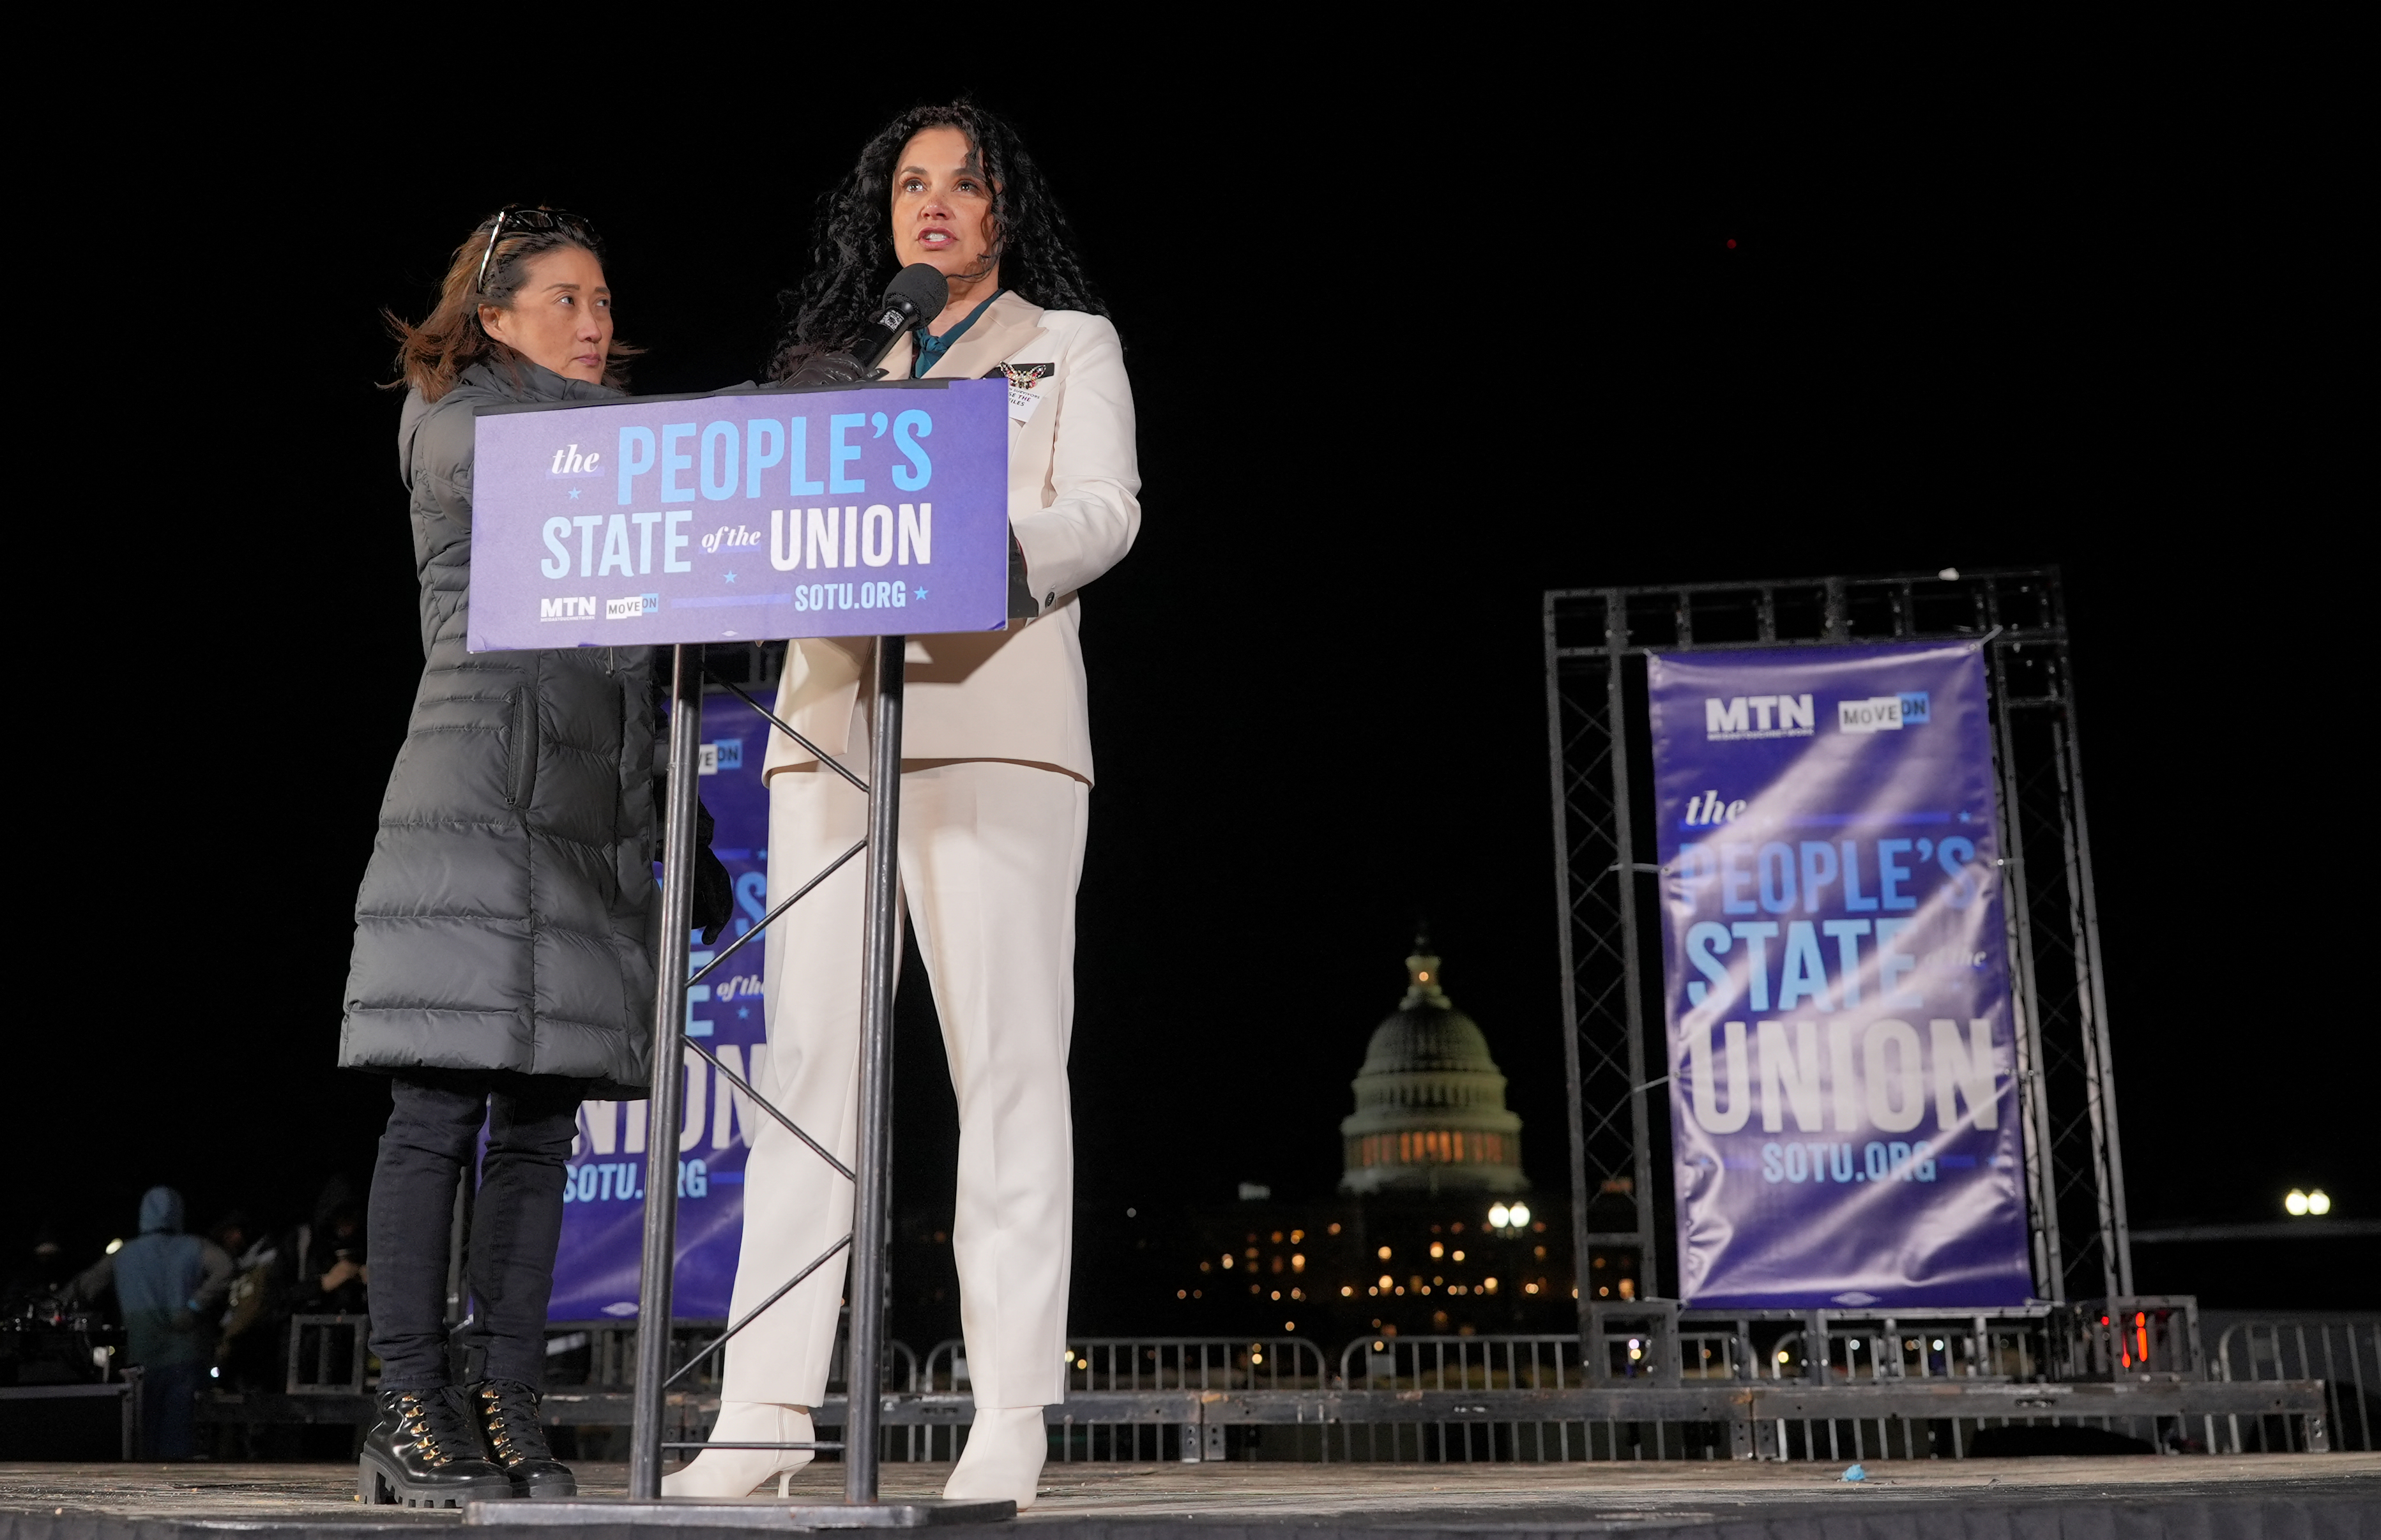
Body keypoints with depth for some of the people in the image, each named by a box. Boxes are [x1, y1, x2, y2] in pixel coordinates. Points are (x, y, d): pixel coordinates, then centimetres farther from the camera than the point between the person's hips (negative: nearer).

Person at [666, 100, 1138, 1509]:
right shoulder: (838, 362, 26)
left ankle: (1012, 1423, -5)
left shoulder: (1071, 344, 17)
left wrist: (994, 560, -18)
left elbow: (1106, 510, 2)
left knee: (1006, 1060, -7)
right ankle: (767, 1413, -1)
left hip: (988, 719, -3)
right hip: (832, 720, 4)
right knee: (808, 1060, -2)